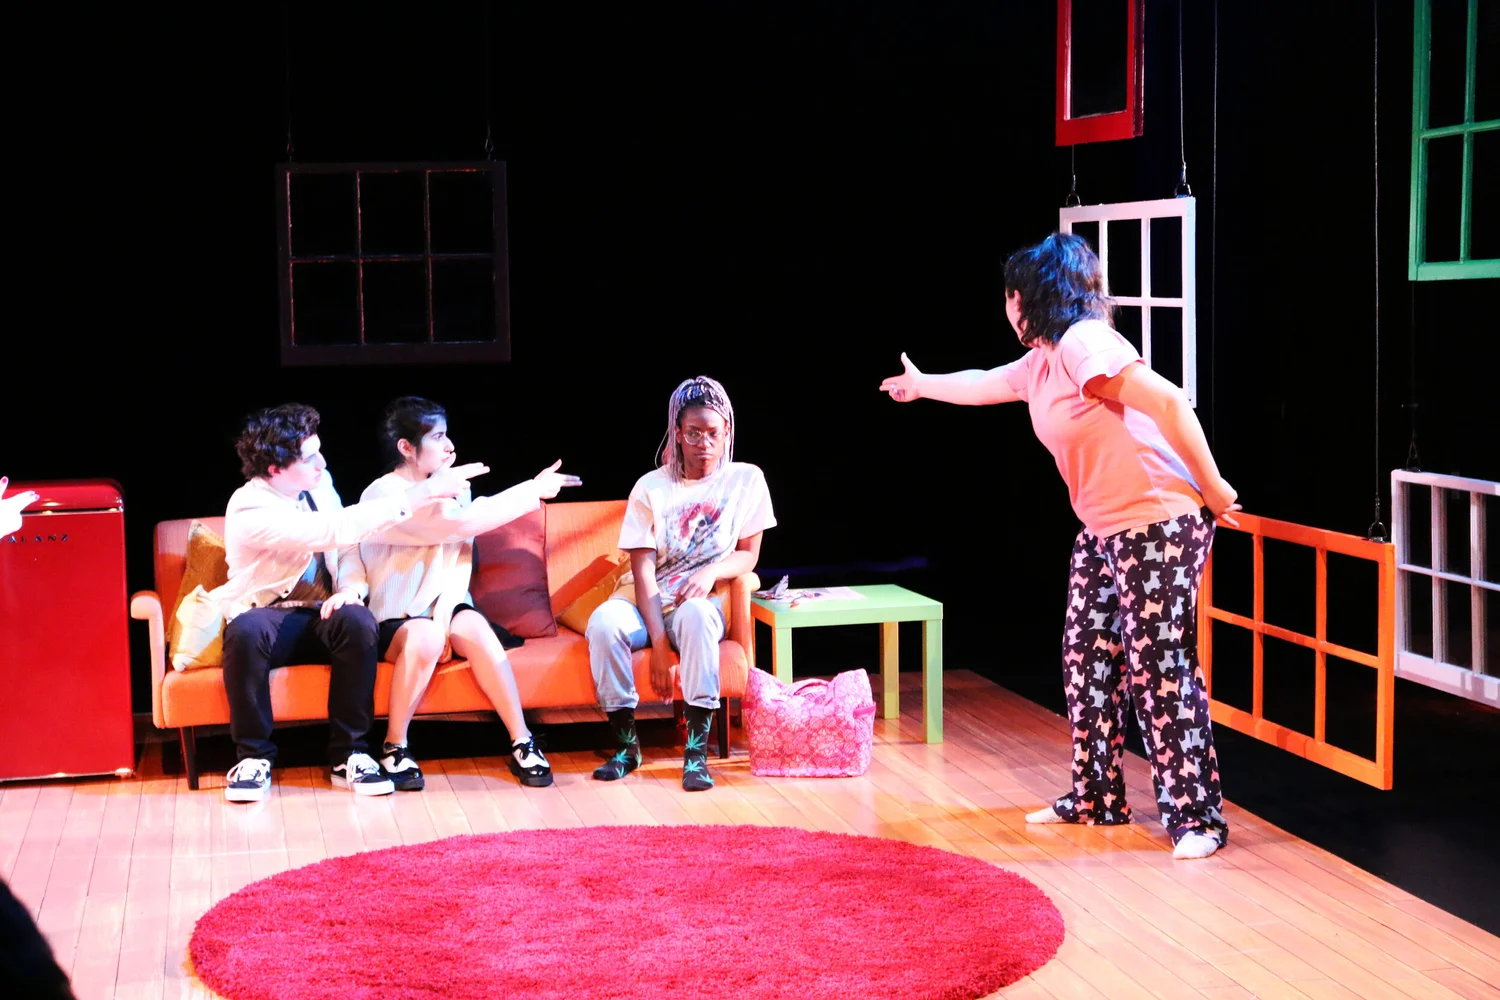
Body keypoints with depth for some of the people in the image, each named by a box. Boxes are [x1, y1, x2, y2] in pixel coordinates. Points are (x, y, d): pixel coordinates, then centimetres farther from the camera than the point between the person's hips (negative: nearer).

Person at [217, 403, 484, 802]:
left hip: (320, 616, 4)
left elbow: (348, 548, 10)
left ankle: (348, 754, -21)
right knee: (246, 630, -40)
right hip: (267, 616, -4)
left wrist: (351, 587, -17)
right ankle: (254, 756, -21)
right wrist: (422, 493, -36)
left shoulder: (318, 482, 2)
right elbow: (338, 530, -33)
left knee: (357, 620, -32)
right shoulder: (251, 511, -21)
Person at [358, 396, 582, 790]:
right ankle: (395, 747, -20)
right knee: (425, 636, -36)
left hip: (442, 606, 5)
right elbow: (460, 525, -25)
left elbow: (460, 557, -1)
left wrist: (444, 613, -20)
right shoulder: (383, 495, -15)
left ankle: (521, 743, -26)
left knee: (473, 626, -27)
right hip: (393, 620, -5)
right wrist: (532, 492, -21)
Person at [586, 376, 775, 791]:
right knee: (604, 622, -34)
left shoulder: (746, 480, 3)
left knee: (695, 613, -39)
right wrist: (658, 643, -20)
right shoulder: (651, 488, -2)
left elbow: (748, 553, 7)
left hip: (702, 601, -1)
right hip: (646, 602, 1)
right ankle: (626, 745, -19)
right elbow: (644, 572, -9)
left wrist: (712, 572, -17)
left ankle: (697, 751, -35)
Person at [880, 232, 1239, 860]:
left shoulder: (1083, 344, -17)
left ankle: (1197, 817, -3)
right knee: (1087, 661, 11)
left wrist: (1213, 489, -21)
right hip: (1103, 532, 10)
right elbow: (980, 385, 33)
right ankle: (1096, 799, 22)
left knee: (1161, 670, -9)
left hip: (1158, 526, -10)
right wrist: (921, 385, 50)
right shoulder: (1039, 364, 12)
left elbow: (1167, 402, -25)